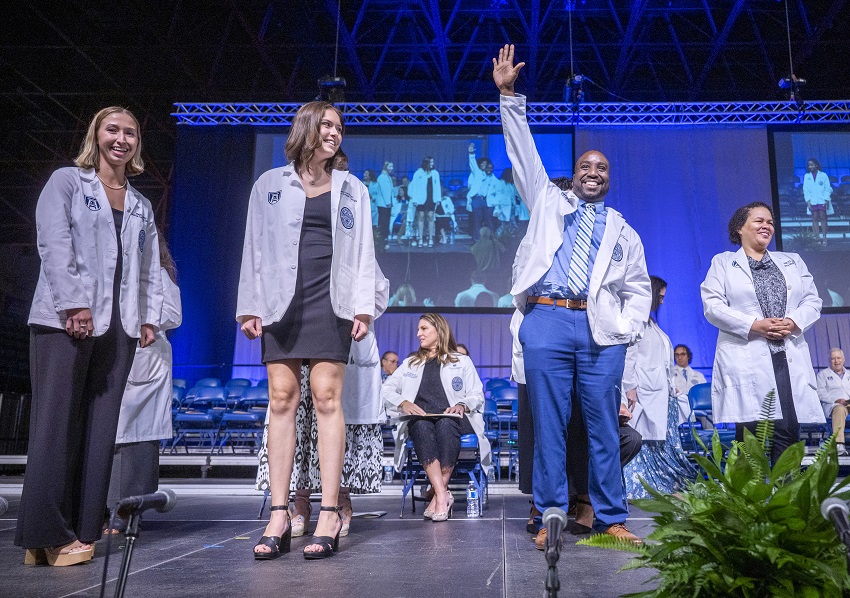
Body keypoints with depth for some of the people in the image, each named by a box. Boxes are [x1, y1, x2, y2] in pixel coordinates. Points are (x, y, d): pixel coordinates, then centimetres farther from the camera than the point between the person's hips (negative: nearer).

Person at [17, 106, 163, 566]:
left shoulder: (141, 206, 22)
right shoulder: (66, 182, 6)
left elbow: (149, 267, 18)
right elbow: (54, 244, -6)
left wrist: (149, 316, 7)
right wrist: (75, 304, -16)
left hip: (118, 325, 5)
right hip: (63, 320, -5)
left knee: (100, 426, 3)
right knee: (56, 423, -6)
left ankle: (82, 530, 10)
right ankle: (46, 535, -1)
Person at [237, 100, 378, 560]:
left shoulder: (352, 189, 15)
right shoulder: (271, 184, 13)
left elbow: (363, 252, 9)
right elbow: (255, 247, 10)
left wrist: (363, 307, -2)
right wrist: (250, 306, 2)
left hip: (330, 301, 0)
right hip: (282, 299, 1)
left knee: (326, 397, -8)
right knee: (282, 398, -3)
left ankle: (329, 514, -5)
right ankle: (279, 516, 2)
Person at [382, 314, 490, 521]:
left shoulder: (462, 361, 23)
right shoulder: (410, 364, 30)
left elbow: (477, 395, 13)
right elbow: (386, 389, 19)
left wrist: (462, 405, -9)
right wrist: (403, 403, -3)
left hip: (451, 419, -1)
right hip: (419, 419, 1)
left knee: (445, 423, -39)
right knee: (421, 426, -37)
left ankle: (438, 494, -40)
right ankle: (443, 495, -45)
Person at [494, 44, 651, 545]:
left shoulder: (623, 231, 21)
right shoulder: (549, 202, 19)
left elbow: (639, 288, 18)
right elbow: (524, 152, 14)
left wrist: (627, 329, 2)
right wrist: (510, 97, 9)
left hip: (602, 330, 1)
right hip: (547, 320, -1)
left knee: (604, 427, 2)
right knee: (549, 424, -1)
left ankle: (612, 519, 10)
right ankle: (551, 516, 6)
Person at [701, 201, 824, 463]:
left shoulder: (793, 262, 24)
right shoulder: (722, 263, 12)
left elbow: (813, 301, 14)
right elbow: (712, 306, -1)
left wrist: (793, 321, -7)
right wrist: (753, 325, -13)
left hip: (790, 359, 3)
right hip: (746, 359, -3)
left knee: (789, 432, -3)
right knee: (749, 434, -6)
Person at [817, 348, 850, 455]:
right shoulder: (823, 374, 18)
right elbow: (820, 393, 4)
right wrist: (837, 400, -12)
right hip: (833, 405, -3)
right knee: (840, 409, -40)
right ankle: (839, 445, -51)